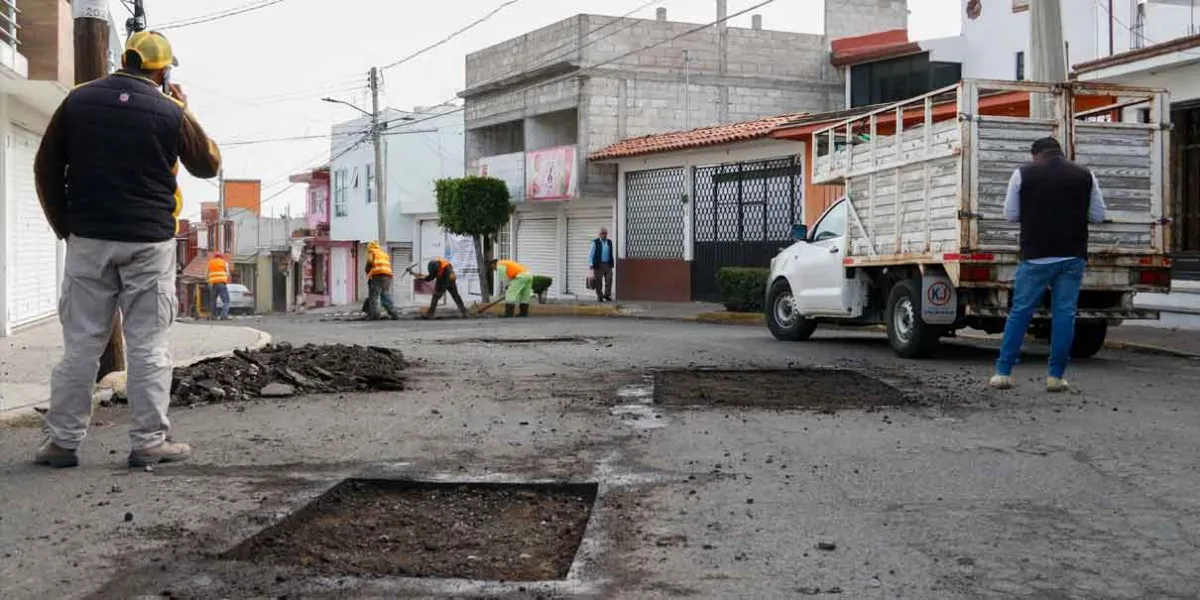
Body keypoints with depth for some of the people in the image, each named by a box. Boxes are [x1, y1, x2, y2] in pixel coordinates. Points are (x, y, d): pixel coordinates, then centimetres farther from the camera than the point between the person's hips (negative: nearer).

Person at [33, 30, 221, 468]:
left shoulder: (78, 101, 4)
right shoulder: (169, 112, -4)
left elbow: (46, 169, 6)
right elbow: (208, 166, 9)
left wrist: (64, 226, 14)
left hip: (88, 239, 3)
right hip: (149, 243, -2)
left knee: (80, 343, 7)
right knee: (148, 345, 2)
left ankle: (63, 441, 10)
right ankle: (149, 442, 3)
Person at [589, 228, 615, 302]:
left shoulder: (609, 242, 11)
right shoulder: (595, 242, -1)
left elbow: (612, 254, 17)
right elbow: (591, 254, -2)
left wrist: (613, 264, 12)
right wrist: (591, 266, -9)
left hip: (608, 265, 3)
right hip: (598, 265, -3)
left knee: (609, 279, -11)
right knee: (599, 281, -1)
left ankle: (607, 295, -4)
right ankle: (599, 297, 9)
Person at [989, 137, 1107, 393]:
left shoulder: (1023, 174, 0)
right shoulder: (1085, 175, 6)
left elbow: (1010, 214, 4)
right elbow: (1098, 216, 8)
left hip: (1036, 256, -1)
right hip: (1072, 256, 1)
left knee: (1020, 312, 4)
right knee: (1064, 313, 4)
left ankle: (1003, 372, 5)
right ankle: (1056, 376, 5)